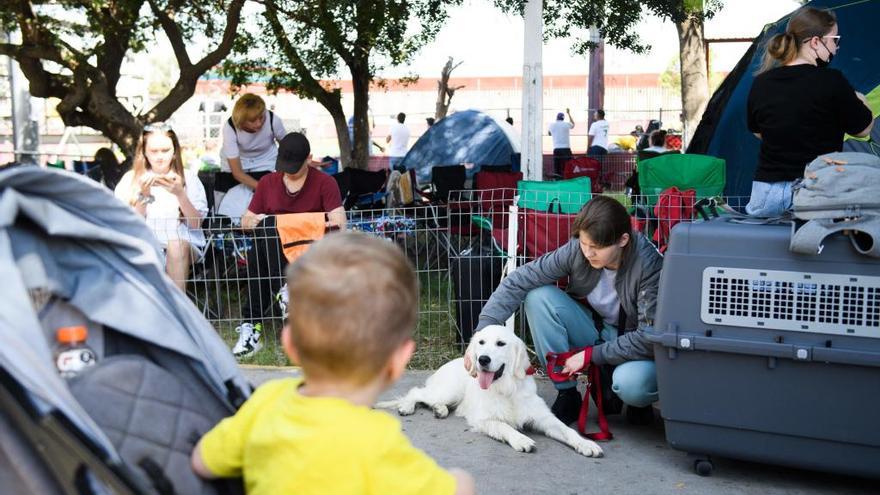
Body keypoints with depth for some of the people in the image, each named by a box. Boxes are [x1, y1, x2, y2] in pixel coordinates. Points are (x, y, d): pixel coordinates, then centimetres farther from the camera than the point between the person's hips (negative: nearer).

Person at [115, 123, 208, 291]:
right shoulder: (130, 179, 7)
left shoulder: (188, 177, 6)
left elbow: (196, 224, -3)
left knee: (176, 245, -34)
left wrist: (180, 194, -17)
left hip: (184, 246, 0)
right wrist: (144, 195, -13)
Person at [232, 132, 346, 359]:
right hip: (272, 250, 4)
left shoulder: (325, 183, 2)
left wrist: (334, 225, -34)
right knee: (266, 226, -32)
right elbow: (245, 221, 12)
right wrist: (257, 222, -12)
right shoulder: (267, 183, 13)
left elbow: (339, 222, -10)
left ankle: (251, 325, -32)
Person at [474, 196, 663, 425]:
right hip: (596, 328, 4)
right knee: (539, 296, -20)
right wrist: (483, 331, -27)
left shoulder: (649, 266, -27)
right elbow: (518, 280, -18)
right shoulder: (576, 250, -18)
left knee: (632, 384, -39)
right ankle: (566, 396, -9)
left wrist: (591, 354, -25)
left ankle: (639, 403, 4)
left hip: (636, 347, -4)